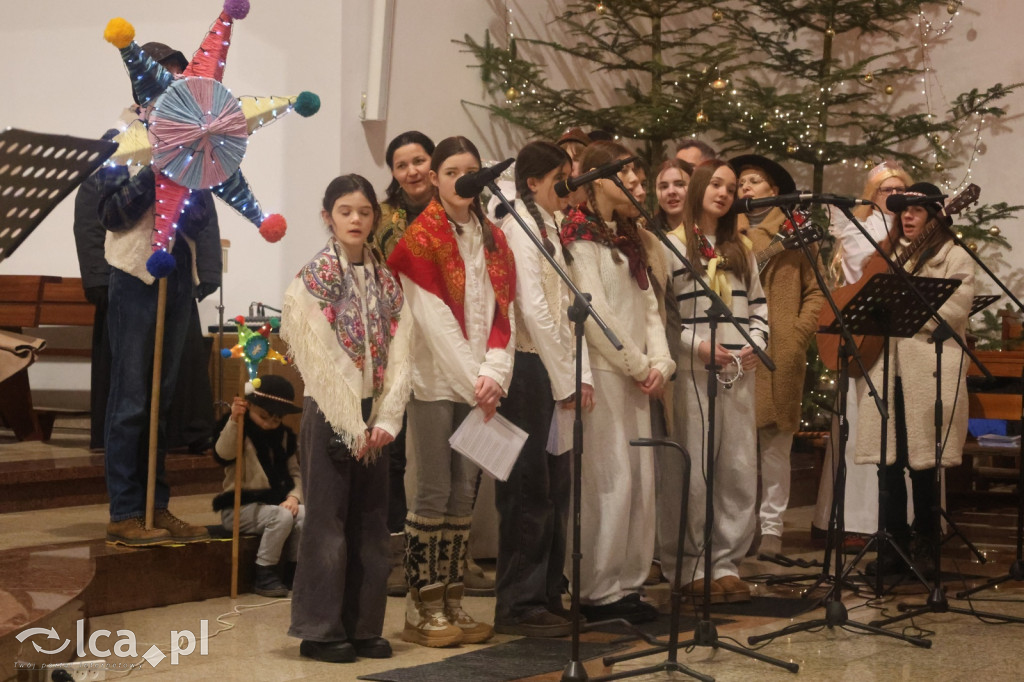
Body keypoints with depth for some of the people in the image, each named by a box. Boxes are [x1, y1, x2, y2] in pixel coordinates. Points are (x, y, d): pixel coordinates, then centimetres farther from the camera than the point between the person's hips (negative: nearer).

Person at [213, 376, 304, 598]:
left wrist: (294, 496, -9)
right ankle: (264, 573, -16)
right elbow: (223, 454, -29)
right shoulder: (238, 429, -7)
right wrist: (234, 421, -44)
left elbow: (295, 472, 11)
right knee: (282, 516, -30)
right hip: (239, 507, -6)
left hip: (274, 502, 6)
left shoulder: (284, 435, 11)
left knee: (304, 515, -22)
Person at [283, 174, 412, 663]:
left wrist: (386, 419, -9)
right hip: (329, 412, -5)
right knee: (328, 521, -2)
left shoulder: (385, 281, 9)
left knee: (371, 522, 7)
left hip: (374, 414, 5)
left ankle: (364, 627, 15)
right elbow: (321, 358, -12)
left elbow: (398, 354, 2)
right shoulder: (314, 278, -5)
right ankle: (321, 630, 5)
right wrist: (350, 424, -16)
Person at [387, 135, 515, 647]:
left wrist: (494, 374, -9)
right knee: (434, 492, -4)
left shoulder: (493, 240, 14)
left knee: (464, 494, 6)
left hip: (481, 387, 5)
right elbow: (434, 318, -10)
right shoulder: (419, 237, -3)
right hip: (436, 383, -5)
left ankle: (451, 601, 12)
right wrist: (472, 381, -14)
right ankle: (422, 609, 3)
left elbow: (503, 314, 6)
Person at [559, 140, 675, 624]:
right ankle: (600, 590, -1)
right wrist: (638, 365, -9)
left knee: (640, 479, 6)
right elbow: (594, 311, -13)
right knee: (610, 479, -8)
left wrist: (660, 362, 1)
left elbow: (648, 305, 16)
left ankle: (627, 583, 13)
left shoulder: (627, 237, 20)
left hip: (635, 376, 8)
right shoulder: (581, 235, -6)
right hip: (601, 372, -8)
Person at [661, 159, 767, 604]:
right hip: (691, 372, -5)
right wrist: (697, 345, -14)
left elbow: (759, 304, 19)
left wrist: (757, 341, 0)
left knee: (740, 468, 3)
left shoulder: (741, 249, 18)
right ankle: (691, 567, 5)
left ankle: (727, 563, 11)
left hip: (738, 372, 5)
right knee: (692, 470, -4)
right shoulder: (673, 245, 1)